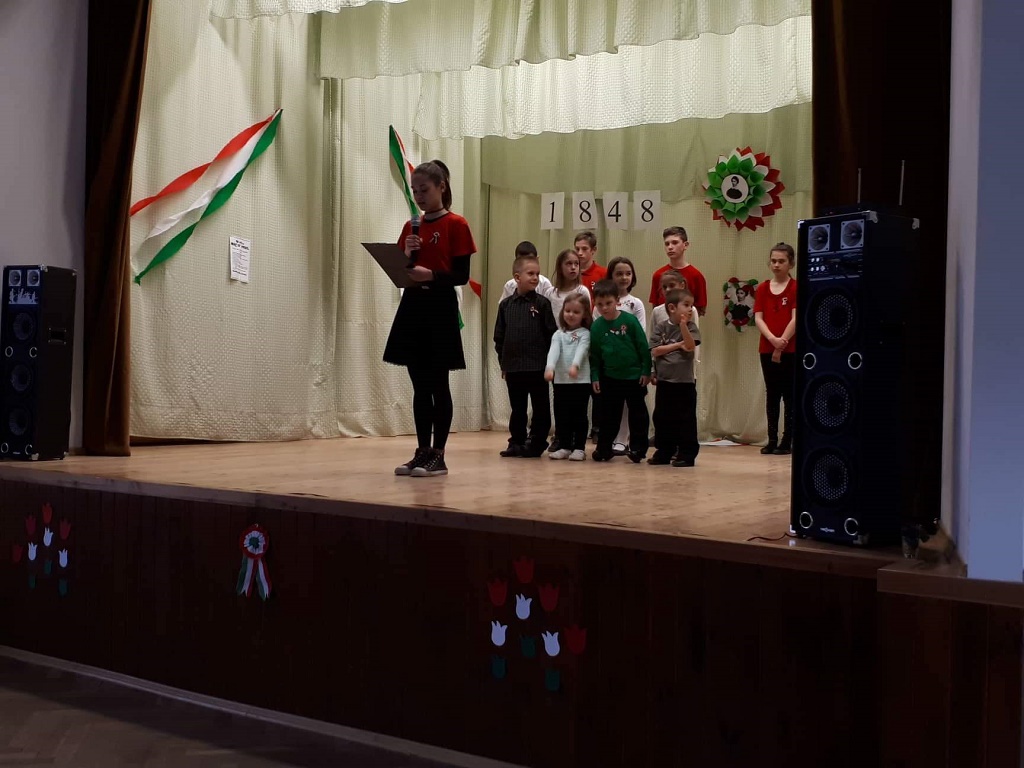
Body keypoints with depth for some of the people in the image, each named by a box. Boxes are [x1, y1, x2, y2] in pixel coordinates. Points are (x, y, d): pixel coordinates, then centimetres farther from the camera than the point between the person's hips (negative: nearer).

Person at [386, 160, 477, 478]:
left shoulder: (456, 225, -4)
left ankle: (438, 456, 5)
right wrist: (407, 256, -5)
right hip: (412, 306, 6)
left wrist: (432, 275, -23)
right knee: (419, 386, 9)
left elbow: (462, 275, -9)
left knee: (438, 385, -1)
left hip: (440, 308, -6)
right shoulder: (411, 227, 13)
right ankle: (422, 452, 15)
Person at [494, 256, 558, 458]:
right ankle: (517, 443, 23)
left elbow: (551, 334, -2)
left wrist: (550, 362, -5)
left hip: (538, 367, -2)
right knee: (517, 409, 13)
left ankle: (536, 444, 14)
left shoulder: (542, 303, -3)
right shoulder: (506, 305, 4)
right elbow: (499, 336, 9)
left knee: (541, 408, 4)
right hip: (513, 367, 2)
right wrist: (503, 362, 8)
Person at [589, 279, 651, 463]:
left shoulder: (630, 320, -11)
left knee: (637, 413, 6)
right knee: (608, 414, 9)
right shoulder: (596, 327, -3)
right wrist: (595, 377, 0)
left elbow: (643, 347, -6)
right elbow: (594, 356, 5)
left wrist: (646, 371, -7)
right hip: (610, 378, 2)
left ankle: (637, 448, 16)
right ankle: (603, 448, 18)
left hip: (634, 376, -2)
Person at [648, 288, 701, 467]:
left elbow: (690, 346, -18)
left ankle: (687, 454, 7)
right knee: (662, 418, 10)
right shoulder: (660, 327, 2)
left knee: (685, 419, 0)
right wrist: (678, 345, -11)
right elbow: (655, 351, -8)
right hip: (664, 380, 2)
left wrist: (683, 325, -28)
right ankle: (664, 452, 22)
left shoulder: (690, 326, -1)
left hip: (685, 381, -2)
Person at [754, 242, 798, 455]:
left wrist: (782, 342, -17)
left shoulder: (795, 288, -3)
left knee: (789, 395, 1)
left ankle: (787, 441, 5)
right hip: (767, 349, 4)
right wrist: (773, 339, -16)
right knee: (772, 394, 8)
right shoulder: (762, 289, 8)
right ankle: (772, 440, 13)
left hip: (790, 350, -4)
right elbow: (758, 318, -1)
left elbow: (795, 319, -10)